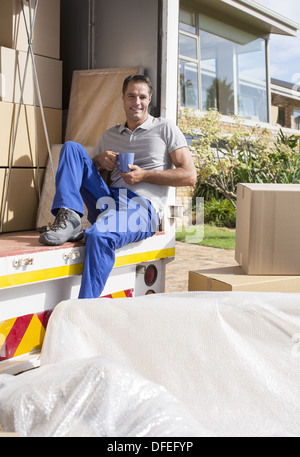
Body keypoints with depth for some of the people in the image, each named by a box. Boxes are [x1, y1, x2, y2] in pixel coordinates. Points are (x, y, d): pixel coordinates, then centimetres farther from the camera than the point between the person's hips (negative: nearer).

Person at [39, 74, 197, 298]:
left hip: (142, 207, -5)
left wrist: (144, 175, -7)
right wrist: (98, 161, 1)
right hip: (109, 202, 5)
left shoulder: (165, 128, 10)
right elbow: (82, 171, 24)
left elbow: (190, 176, 2)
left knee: (98, 235, -37)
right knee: (71, 147, -3)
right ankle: (69, 219, -21)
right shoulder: (110, 136, 23)